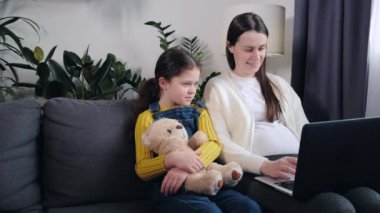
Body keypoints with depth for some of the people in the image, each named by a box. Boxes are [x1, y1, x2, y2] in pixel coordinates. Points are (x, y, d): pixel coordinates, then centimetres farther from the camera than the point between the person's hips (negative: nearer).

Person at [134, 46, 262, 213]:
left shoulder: (198, 111, 19)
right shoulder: (148, 118, 7)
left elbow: (214, 144, 0)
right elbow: (142, 169, 0)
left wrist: (186, 168, -21)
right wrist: (173, 159, -21)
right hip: (170, 187, -4)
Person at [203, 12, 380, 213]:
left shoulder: (279, 84, 24)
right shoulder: (218, 88, 7)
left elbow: (304, 130, 20)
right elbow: (221, 143, -5)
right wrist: (265, 166, -22)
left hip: (303, 163, 6)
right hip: (258, 171, -6)